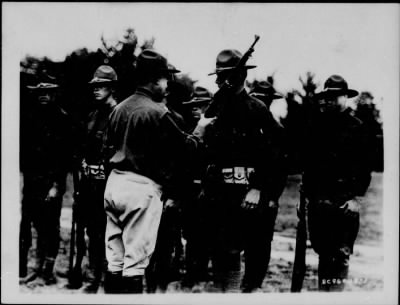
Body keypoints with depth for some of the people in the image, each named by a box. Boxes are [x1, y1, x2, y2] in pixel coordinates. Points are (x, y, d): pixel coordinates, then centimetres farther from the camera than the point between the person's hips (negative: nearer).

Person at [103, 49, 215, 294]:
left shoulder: (119, 108, 10)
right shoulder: (157, 112, -13)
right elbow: (186, 146, -4)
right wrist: (200, 129, 13)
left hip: (114, 182, 8)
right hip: (142, 188, -8)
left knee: (114, 259, 13)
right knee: (136, 261, -2)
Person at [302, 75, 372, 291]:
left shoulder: (356, 127, -2)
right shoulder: (316, 123, 10)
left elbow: (364, 166, -5)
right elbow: (306, 161, 11)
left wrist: (357, 198, -10)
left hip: (344, 203, -4)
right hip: (317, 200, 4)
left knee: (341, 254, -3)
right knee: (323, 252, 13)